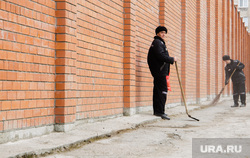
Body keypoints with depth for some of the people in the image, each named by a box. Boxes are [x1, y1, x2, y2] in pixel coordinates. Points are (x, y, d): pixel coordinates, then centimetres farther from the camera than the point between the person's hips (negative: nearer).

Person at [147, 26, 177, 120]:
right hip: (160, 71, -11)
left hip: (160, 71, 11)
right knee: (162, 91, -13)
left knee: (158, 91, 11)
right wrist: (172, 59, -10)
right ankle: (160, 112, -15)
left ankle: (157, 110, 15)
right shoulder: (157, 42, -8)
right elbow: (161, 55, -20)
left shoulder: (160, 42, 25)